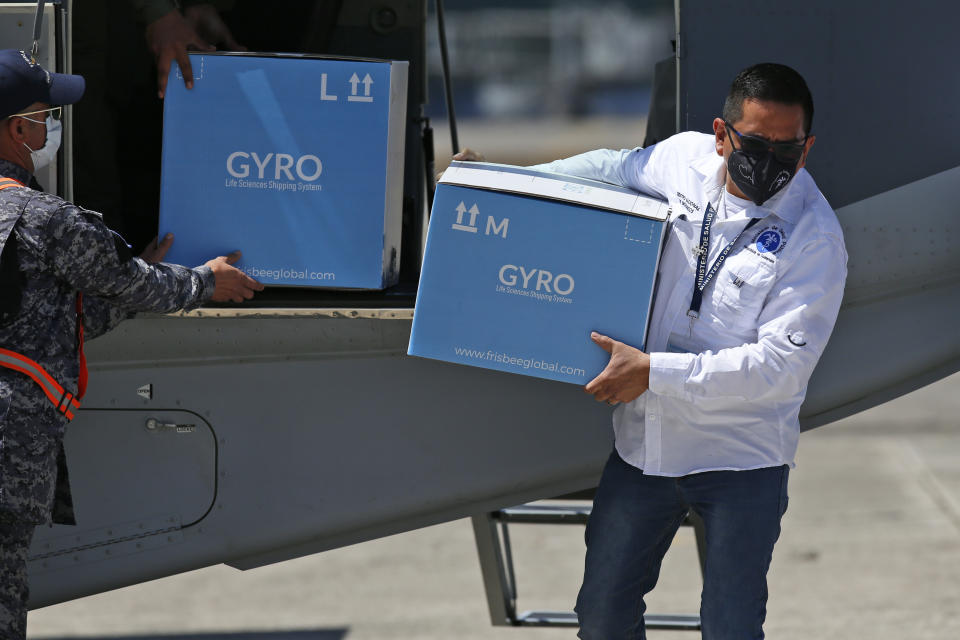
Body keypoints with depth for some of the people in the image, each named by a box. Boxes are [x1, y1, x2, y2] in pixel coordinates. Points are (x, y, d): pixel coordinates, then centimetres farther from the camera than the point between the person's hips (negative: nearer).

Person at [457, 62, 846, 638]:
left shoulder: (815, 238, -17)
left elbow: (780, 366, -22)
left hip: (741, 460, -5)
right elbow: (615, 169, 23)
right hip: (645, 443, 5)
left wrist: (654, 373, -24)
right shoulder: (687, 158, -1)